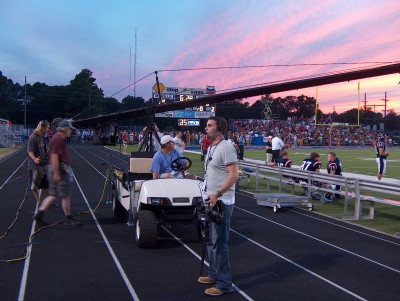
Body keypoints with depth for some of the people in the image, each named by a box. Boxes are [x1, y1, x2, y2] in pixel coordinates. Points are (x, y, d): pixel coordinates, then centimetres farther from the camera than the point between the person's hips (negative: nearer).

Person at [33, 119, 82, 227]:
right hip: (59, 169, -10)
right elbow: (54, 157, -22)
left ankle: (39, 214, 10)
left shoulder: (58, 138, 16)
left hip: (57, 169, 10)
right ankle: (68, 219, 9)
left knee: (53, 195, 13)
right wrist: (56, 174, -23)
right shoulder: (58, 139, -16)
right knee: (66, 195, 0)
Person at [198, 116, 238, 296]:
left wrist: (217, 194, -26)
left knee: (219, 243, -6)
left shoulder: (226, 148, -16)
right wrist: (209, 195, 18)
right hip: (211, 200, 10)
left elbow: (233, 175, -22)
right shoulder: (211, 148, 14)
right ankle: (214, 275, 33)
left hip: (221, 202, -10)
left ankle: (224, 284, 3)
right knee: (211, 241, 19)